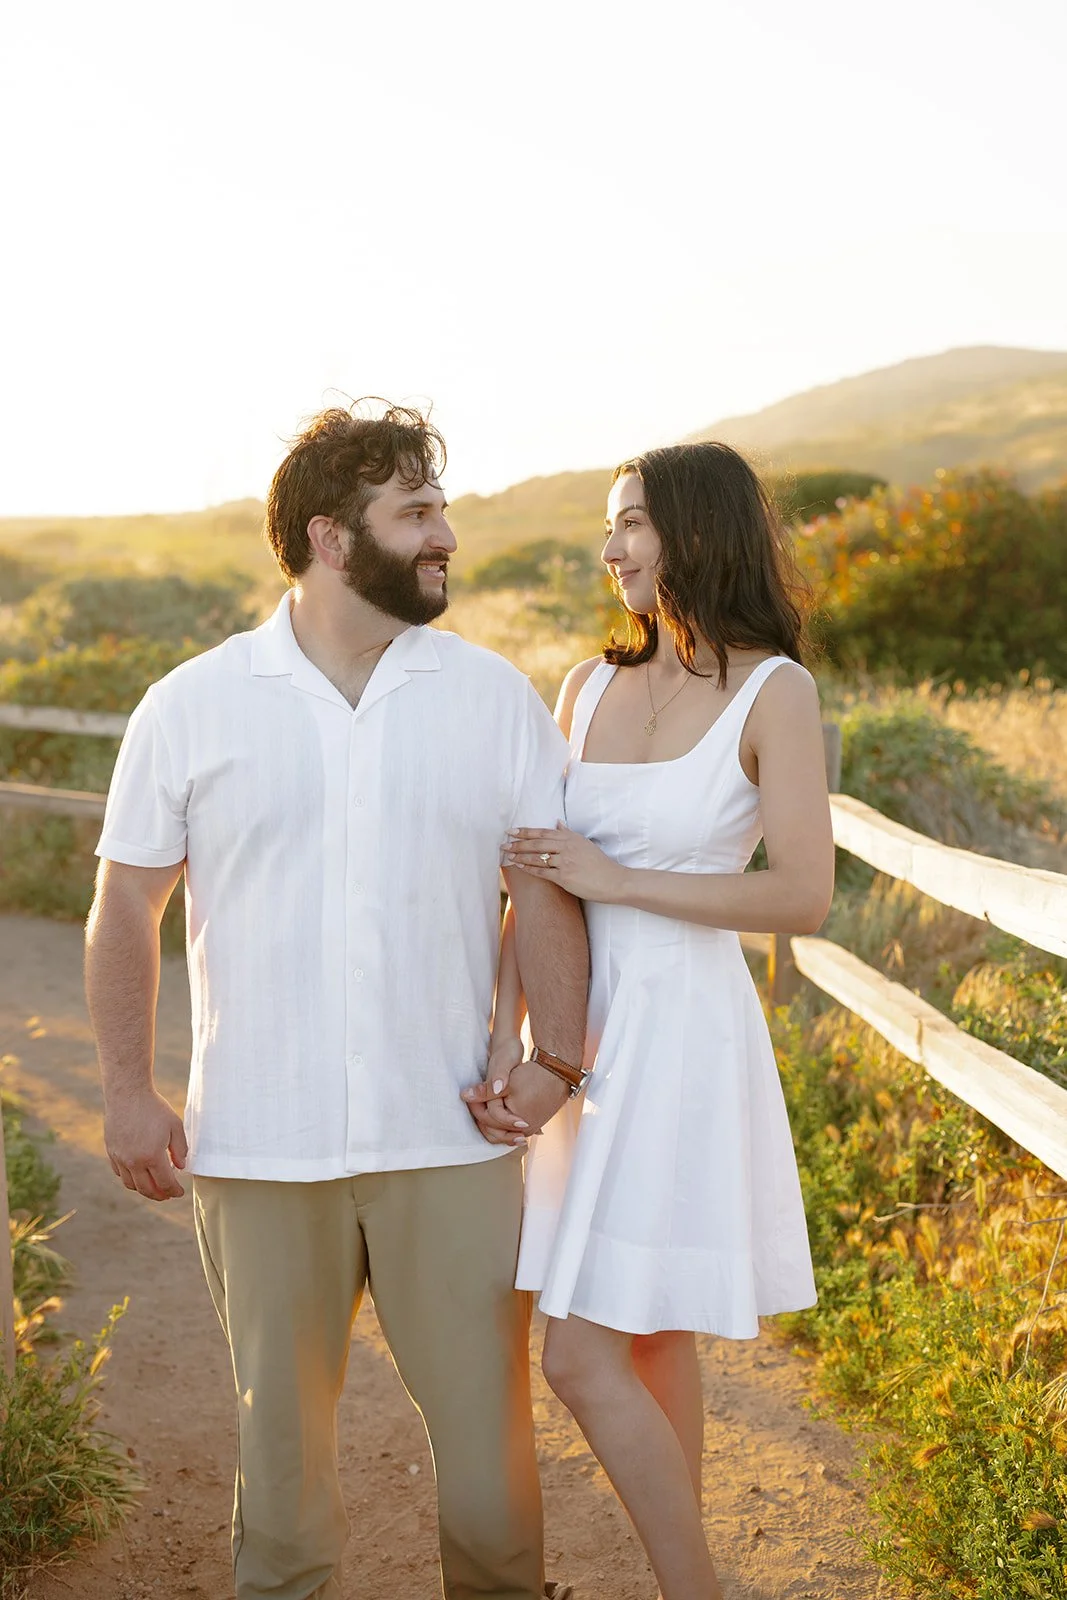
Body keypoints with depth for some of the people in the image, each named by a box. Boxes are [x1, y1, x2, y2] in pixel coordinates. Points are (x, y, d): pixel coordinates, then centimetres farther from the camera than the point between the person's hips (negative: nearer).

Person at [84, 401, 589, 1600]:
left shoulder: (496, 698, 3)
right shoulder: (193, 707, 2)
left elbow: (546, 890, 3)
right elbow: (126, 901, 4)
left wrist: (558, 1056, -8)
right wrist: (127, 1090, -2)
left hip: (449, 1138, 1)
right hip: (258, 1141, 0)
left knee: (485, 1409, 6)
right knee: (279, 1422, 13)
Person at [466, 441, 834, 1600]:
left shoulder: (774, 691, -10)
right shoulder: (590, 689, 7)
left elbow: (803, 897, -15)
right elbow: (535, 876, 6)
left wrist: (615, 879, -16)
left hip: (681, 1037, -6)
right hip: (584, 1034, 6)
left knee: (584, 1362, -6)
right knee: (648, 1350, 16)